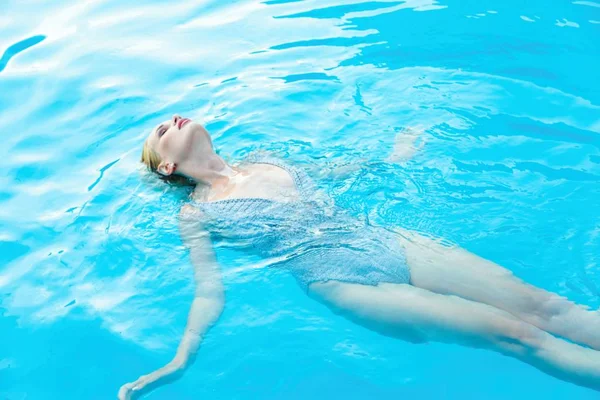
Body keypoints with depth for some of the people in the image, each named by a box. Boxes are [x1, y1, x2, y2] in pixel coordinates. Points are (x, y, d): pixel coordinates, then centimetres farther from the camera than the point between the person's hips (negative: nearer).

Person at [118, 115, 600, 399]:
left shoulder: (263, 161, 21)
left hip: (388, 243, 6)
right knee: (512, 333, -18)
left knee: (542, 303, -8)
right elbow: (210, 292, -2)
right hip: (341, 282, -6)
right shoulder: (195, 215, 5)